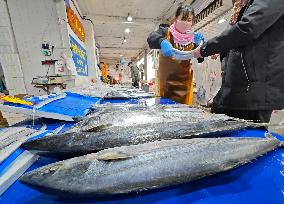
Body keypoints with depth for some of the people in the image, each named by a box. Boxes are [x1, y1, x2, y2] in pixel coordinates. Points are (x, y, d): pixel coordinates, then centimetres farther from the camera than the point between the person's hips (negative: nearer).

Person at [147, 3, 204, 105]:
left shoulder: (193, 37, 8)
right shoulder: (166, 32, 0)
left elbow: (200, 58, 4)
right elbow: (151, 37, -19)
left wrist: (199, 44, -13)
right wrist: (162, 42, -39)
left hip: (185, 82, 3)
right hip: (166, 80, -2)